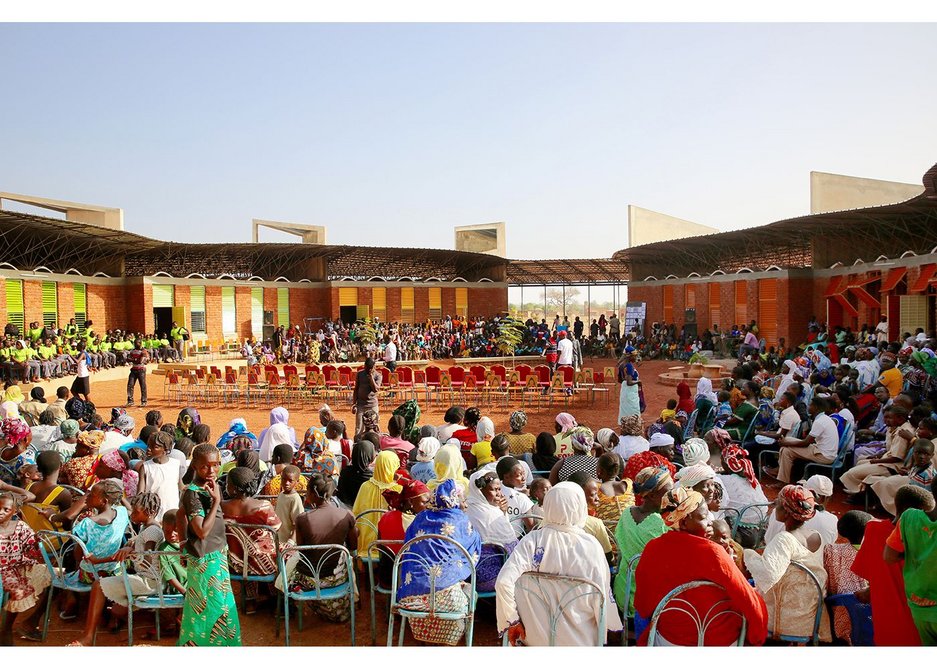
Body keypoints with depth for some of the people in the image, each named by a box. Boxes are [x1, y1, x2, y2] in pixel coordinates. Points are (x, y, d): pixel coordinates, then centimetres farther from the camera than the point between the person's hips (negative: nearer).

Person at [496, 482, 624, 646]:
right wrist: (606, 629, 8)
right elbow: (601, 594, -9)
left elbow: (503, 582, -21)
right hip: (580, 641, -1)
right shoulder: (590, 546, -16)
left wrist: (512, 622, -9)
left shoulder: (532, 541, -14)